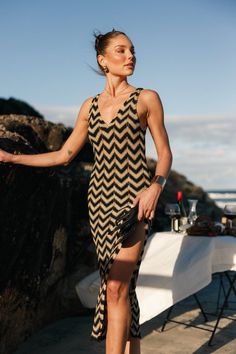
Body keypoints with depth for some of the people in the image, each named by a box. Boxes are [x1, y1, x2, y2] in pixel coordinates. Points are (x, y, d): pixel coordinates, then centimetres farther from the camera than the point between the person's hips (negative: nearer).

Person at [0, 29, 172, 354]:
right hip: (100, 198, 4)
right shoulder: (90, 106, 11)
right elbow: (64, 155, 15)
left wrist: (156, 185, -17)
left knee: (117, 287, -13)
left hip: (132, 196, -4)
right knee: (123, 286, 8)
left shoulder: (146, 99, 1)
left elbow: (165, 152, 3)